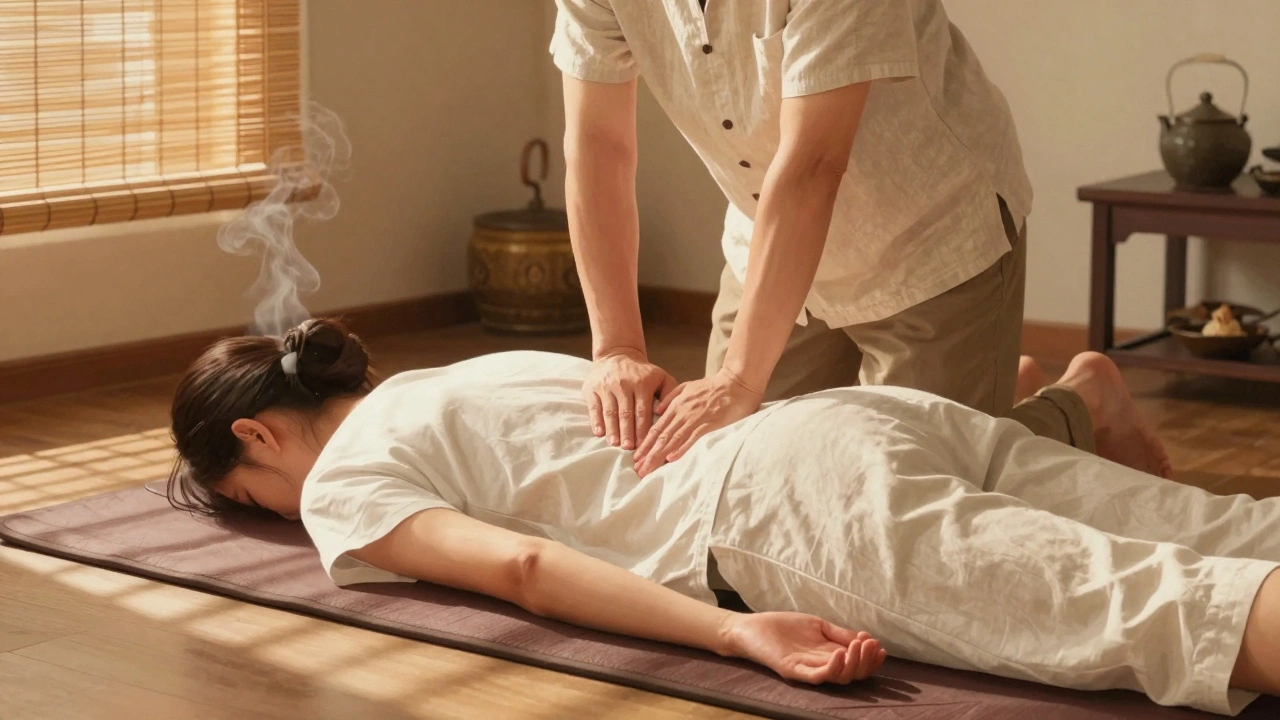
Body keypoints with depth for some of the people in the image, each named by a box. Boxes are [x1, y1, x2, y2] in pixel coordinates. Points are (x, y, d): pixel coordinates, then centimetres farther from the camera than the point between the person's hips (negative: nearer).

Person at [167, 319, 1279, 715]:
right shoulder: (439, 381, 33)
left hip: (790, 503, -8)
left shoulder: (342, 486, 9)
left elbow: (518, 566, -10)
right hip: (879, 413, 8)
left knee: (1146, 613, -26)